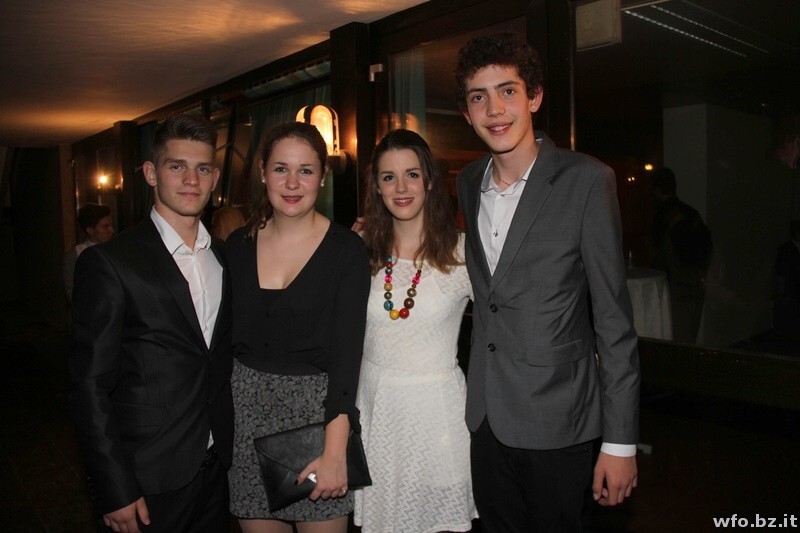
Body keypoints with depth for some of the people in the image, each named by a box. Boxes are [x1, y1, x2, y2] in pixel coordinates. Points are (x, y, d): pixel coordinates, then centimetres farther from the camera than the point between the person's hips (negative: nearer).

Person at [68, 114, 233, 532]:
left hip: (217, 466, 5)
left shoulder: (224, 256, 5)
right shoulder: (108, 263, -13)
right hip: (147, 479, -5)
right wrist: (115, 492, -13)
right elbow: (90, 387, -13)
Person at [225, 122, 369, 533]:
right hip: (246, 408, 3)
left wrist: (335, 451, -18)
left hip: (315, 410, -3)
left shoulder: (345, 249, -9)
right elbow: (227, 338, 7)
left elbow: (346, 352, -13)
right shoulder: (238, 245, 2)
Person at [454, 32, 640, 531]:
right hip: (487, 415, 5)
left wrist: (621, 441, -12)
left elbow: (613, 316, -13)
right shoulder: (469, 181, 5)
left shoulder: (587, 180, -13)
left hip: (557, 419, -5)